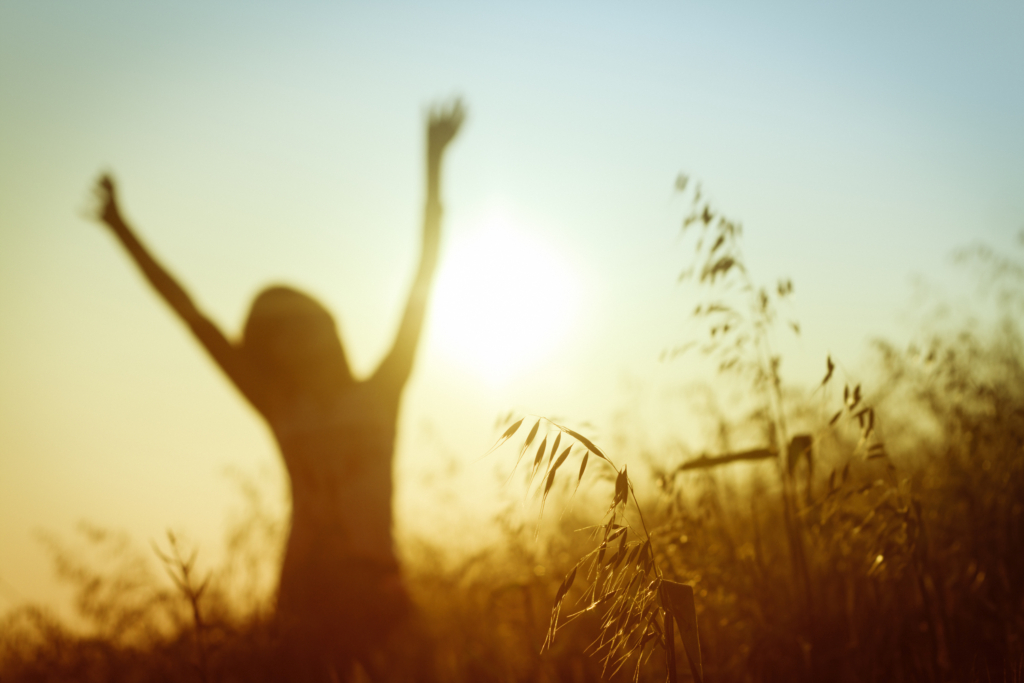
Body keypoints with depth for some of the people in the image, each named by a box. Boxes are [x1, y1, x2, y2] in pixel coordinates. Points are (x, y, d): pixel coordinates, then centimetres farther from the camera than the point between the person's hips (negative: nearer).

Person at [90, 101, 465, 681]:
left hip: (377, 587, -2)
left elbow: (423, 282, 0)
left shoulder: (379, 394, 5)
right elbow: (192, 314, 13)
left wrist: (433, 164, -3)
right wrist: (121, 229, 16)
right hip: (307, 593, 2)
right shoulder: (280, 408, 9)